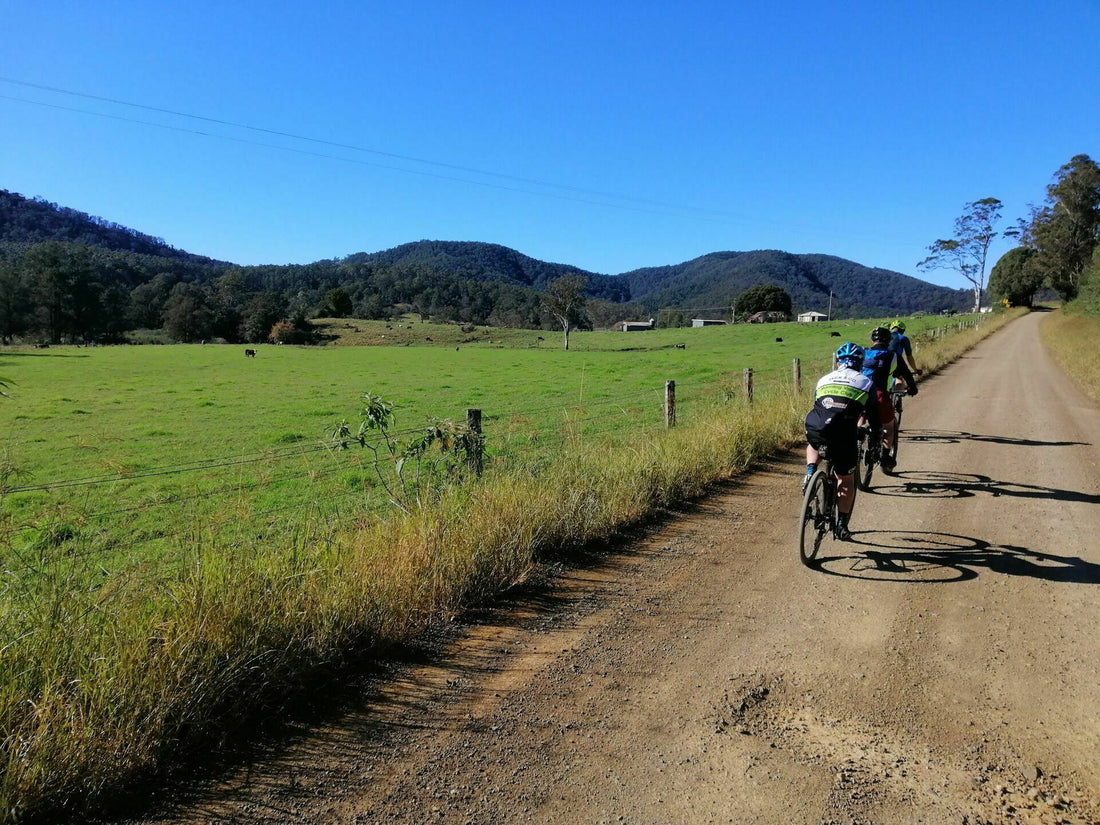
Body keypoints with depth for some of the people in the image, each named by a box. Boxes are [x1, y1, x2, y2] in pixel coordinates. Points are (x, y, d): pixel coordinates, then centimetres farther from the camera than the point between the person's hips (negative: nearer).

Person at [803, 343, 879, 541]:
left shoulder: (824, 379, 27)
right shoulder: (865, 382, 21)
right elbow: (874, 416, 22)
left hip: (815, 430, 2)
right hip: (843, 434, -2)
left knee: (813, 446, 40)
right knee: (846, 479, 17)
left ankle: (810, 473, 14)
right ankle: (842, 526, 16)